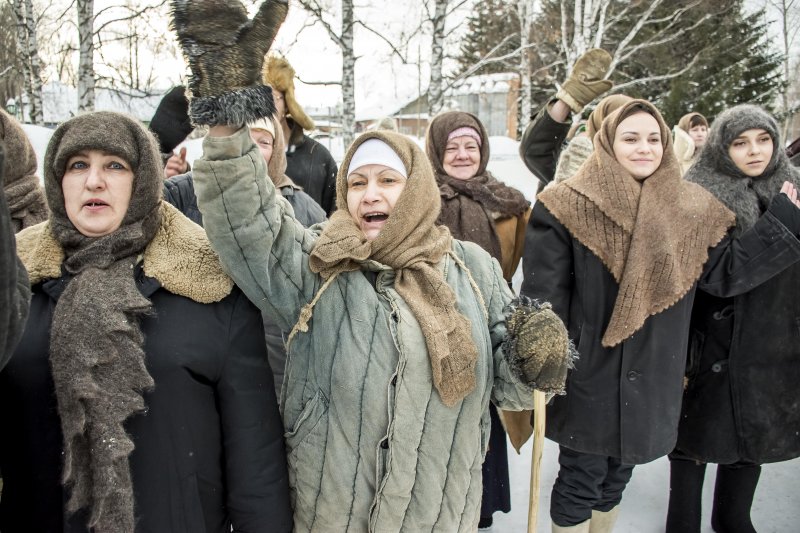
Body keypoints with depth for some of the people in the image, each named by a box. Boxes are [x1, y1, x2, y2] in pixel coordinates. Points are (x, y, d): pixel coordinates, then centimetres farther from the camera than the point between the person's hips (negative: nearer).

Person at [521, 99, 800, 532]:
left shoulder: (691, 209, 3)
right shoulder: (568, 207, -11)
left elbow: (728, 273, 0)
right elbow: (543, 296, -13)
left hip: (652, 380, 4)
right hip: (586, 378, -4)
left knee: (616, 478, 20)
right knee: (580, 480, 8)